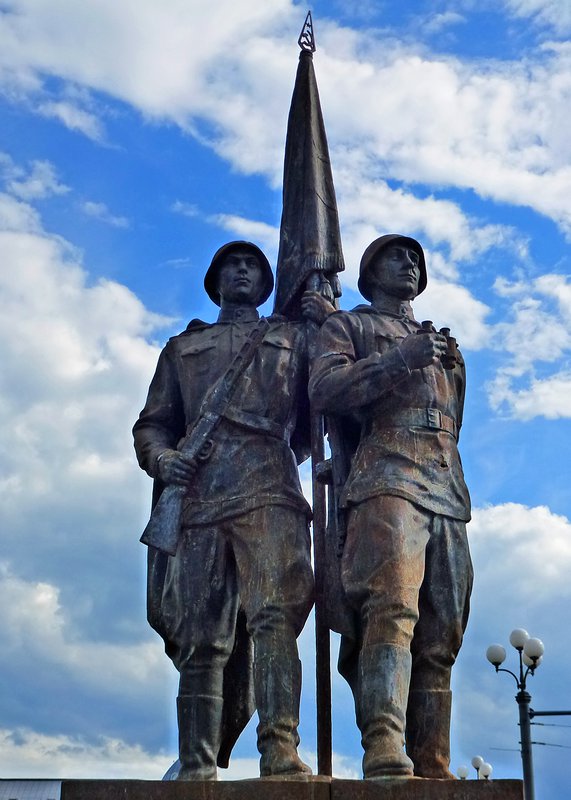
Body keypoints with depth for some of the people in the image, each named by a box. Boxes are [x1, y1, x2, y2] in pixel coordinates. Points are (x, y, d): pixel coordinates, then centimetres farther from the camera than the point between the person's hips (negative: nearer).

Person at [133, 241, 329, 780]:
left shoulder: (292, 336, 27)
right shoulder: (183, 347, 31)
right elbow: (152, 423, 23)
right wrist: (160, 458, 0)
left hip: (269, 490, -1)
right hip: (197, 497, 2)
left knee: (275, 614, -19)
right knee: (200, 639, -2)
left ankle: (281, 754, -24)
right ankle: (196, 769, 0)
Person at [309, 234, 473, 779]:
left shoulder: (443, 343, 34)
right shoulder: (348, 325, 18)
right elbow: (323, 390, -2)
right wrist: (401, 359, -10)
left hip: (448, 494, 6)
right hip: (387, 479, -5)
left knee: (440, 640, -3)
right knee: (392, 610, -24)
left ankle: (434, 771, -4)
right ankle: (385, 758, -32)